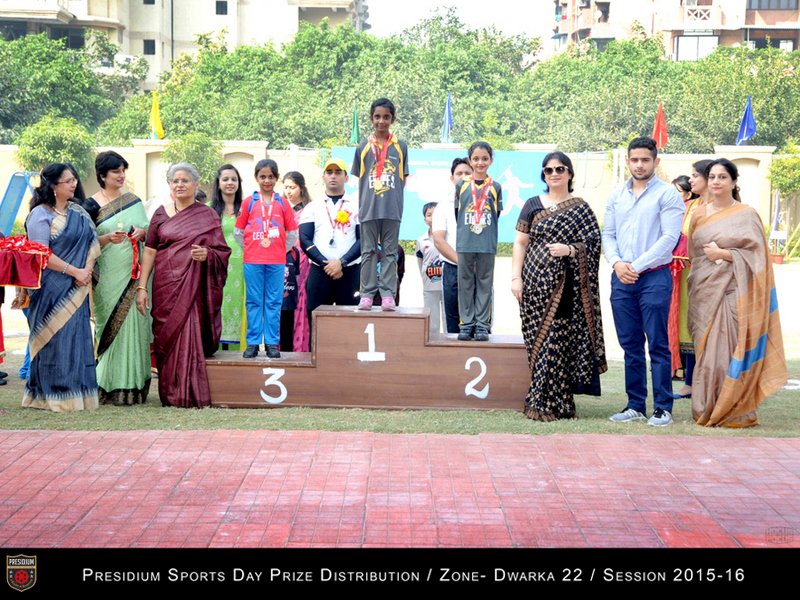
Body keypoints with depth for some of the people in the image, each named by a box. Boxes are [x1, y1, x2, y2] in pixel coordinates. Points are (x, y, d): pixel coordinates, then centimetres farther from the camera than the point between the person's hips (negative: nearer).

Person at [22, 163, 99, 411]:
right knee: (54, 338, -3)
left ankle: (78, 391, 11)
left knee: (78, 336, 5)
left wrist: (87, 270, -10)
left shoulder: (78, 212, 13)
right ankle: (55, 395, 2)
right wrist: (75, 271, -13)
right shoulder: (40, 214, -7)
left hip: (76, 289, 6)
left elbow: (92, 242, 8)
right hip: (51, 288, -6)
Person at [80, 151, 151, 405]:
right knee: (112, 326, -4)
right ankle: (111, 386, 2)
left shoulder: (134, 200, 12)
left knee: (134, 324, 0)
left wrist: (142, 232, -5)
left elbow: (147, 231, 16)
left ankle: (133, 385, 7)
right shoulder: (91, 205, 0)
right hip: (108, 276, -3)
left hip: (133, 274, 3)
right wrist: (108, 238, -18)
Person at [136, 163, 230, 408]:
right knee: (167, 339, 1)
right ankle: (170, 394, 10)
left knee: (191, 337, -7)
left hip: (194, 287, -2)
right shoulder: (161, 214, 9)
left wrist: (207, 254, -17)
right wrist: (141, 287, 0)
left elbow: (222, 251, 6)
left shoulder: (207, 215, 6)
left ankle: (191, 395, 0)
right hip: (165, 287, 2)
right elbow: (149, 252, 7)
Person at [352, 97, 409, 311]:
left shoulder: (400, 147, 7)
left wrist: (396, 203, 1)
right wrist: (361, 206, 5)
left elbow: (402, 179, 9)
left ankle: (388, 295, 3)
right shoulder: (363, 147, 7)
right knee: (368, 252, 3)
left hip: (392, 209, -1)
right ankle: (367, 294, 6)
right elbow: (359, 179, 10)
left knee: (390, 252, 2)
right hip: (368, 209, 1)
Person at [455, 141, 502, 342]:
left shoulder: (495, 187, 5)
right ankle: (466, 324, 9)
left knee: (484, 284, 3)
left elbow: (497, 214, 8)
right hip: (464, 244, 0)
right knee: (466, 284, 4)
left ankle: (482, 325, 7)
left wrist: (485, 230, 3)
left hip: (487, 245, 0)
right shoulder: (461, 186, 5)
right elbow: (456, 212, 10)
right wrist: (465, 231, 7)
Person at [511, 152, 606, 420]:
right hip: (536, 282, 1)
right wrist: (516, 277, 0)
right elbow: (520, 243, 9)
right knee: (538, 340, -1)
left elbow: (593, 245, 4)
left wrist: (570, 250, -14)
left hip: (565, 285, -1)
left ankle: (549, 402, 3)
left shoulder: (580, 208, 8)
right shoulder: (533, 205, 12)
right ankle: (541, 401, 5)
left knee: (559, 341, -4)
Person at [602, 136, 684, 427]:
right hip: (621, 279, 5)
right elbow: (608, 234, 12)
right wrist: (617, 263, -7)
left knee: (658, 345, -3)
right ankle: (636, 405, 16)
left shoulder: (667, 194, -3)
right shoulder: (617, 195, 13)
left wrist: (636, 266, -13)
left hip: (654, 277, -5)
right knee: (630, 345, 9)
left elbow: (670, 237, -10)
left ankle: (663, 408, 3)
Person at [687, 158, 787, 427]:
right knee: (706, 351, 5)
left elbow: (756, 254, -5)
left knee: (729, 349, -8)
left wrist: (723, 254, -12)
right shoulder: (699, 214, 13)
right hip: (704, 293, 4)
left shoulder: (746, 215, 0)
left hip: (732, 292, -4)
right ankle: (706, 409, 13)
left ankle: (734, 411, 1)